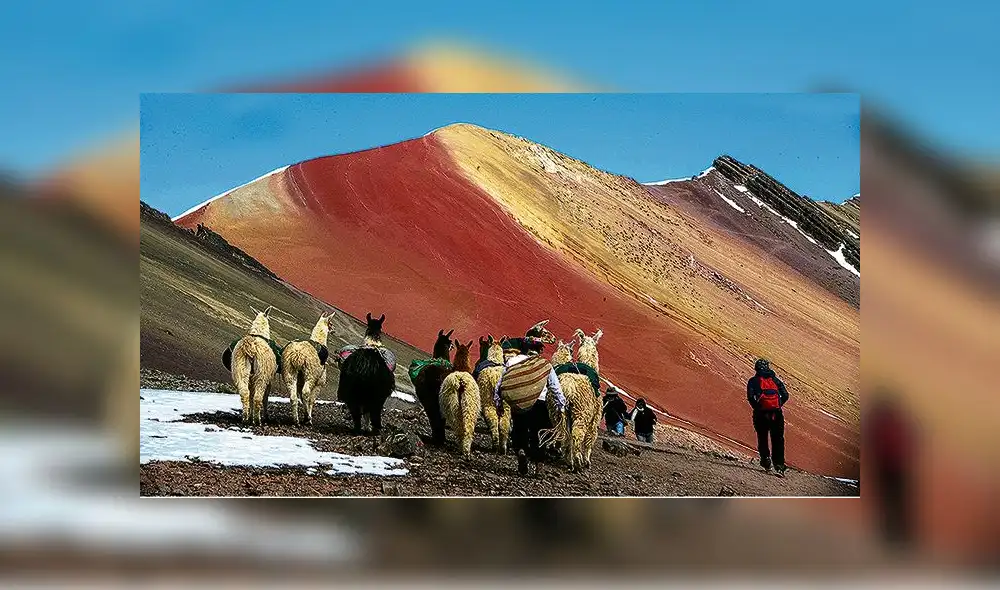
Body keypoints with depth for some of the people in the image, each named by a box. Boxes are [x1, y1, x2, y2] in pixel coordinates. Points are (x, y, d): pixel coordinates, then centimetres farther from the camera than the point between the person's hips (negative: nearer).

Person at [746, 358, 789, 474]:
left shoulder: (754, 381, 6)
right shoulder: (775, 380, 15)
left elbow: (750, 396, -9)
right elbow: (785, 395, 5)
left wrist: (756, 407, 4)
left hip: (761, 413, -2)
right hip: (776, 413, 2)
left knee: (762, 438, 13)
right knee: (778, 440, 5)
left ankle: (766, 460, 5)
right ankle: (779, 465, -2)